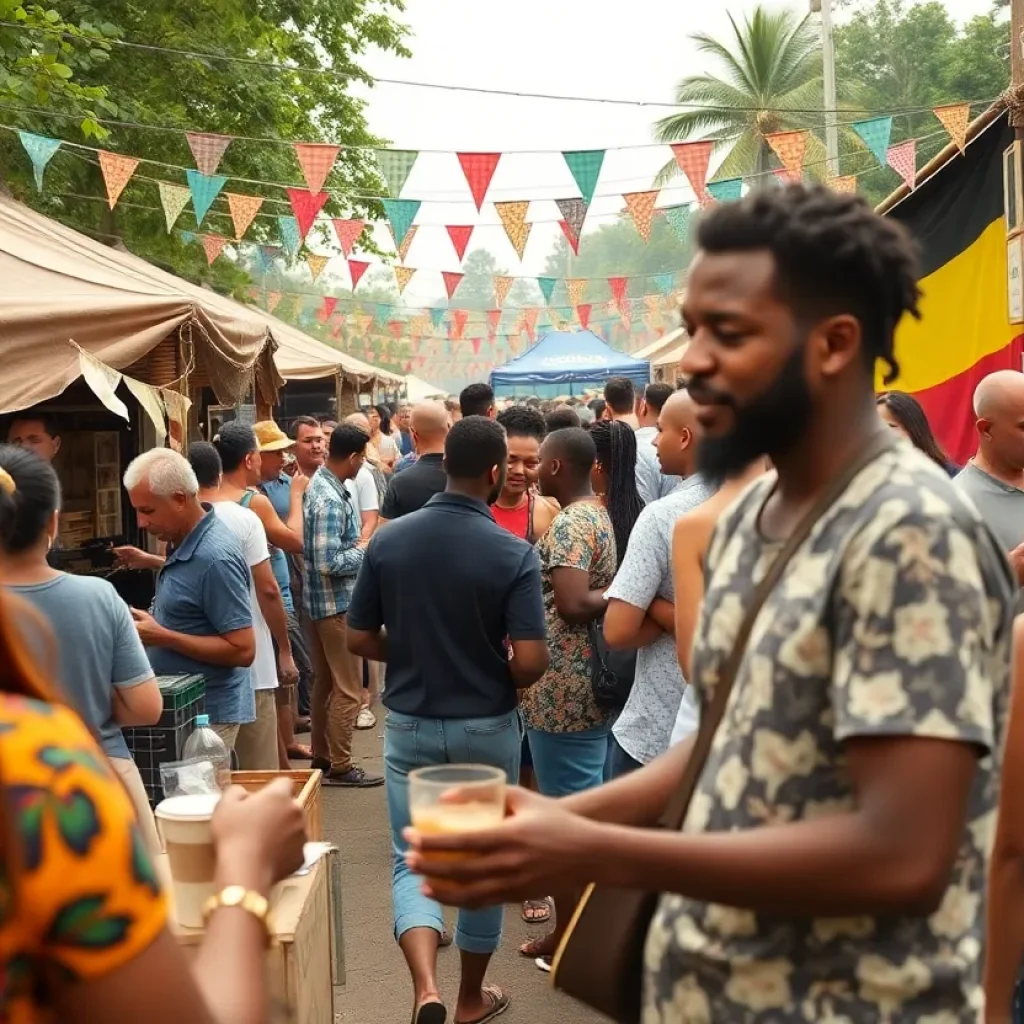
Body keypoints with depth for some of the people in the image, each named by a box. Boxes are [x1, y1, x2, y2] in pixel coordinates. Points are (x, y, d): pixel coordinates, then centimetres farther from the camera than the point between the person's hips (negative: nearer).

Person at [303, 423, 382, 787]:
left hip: (323, 601, 10)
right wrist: (364, 550, -14)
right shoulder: (330, 500, -23)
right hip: (337, 602, -10)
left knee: (324, 683, 17)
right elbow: (328, 563, -27)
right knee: (348, 689, -1)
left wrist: (357, 543, 6)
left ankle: (321, 757, 26)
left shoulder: (320, 484, 7)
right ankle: (340, 766, 6)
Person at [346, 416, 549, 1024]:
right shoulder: (514, 554, -16)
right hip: (486, 728, -1)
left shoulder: (389, 542, -7)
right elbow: (531, 663, -21)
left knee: (413, 860, 9)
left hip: (410, 725, 2)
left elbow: (360, 640, -1)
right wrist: (499, 679, 2)